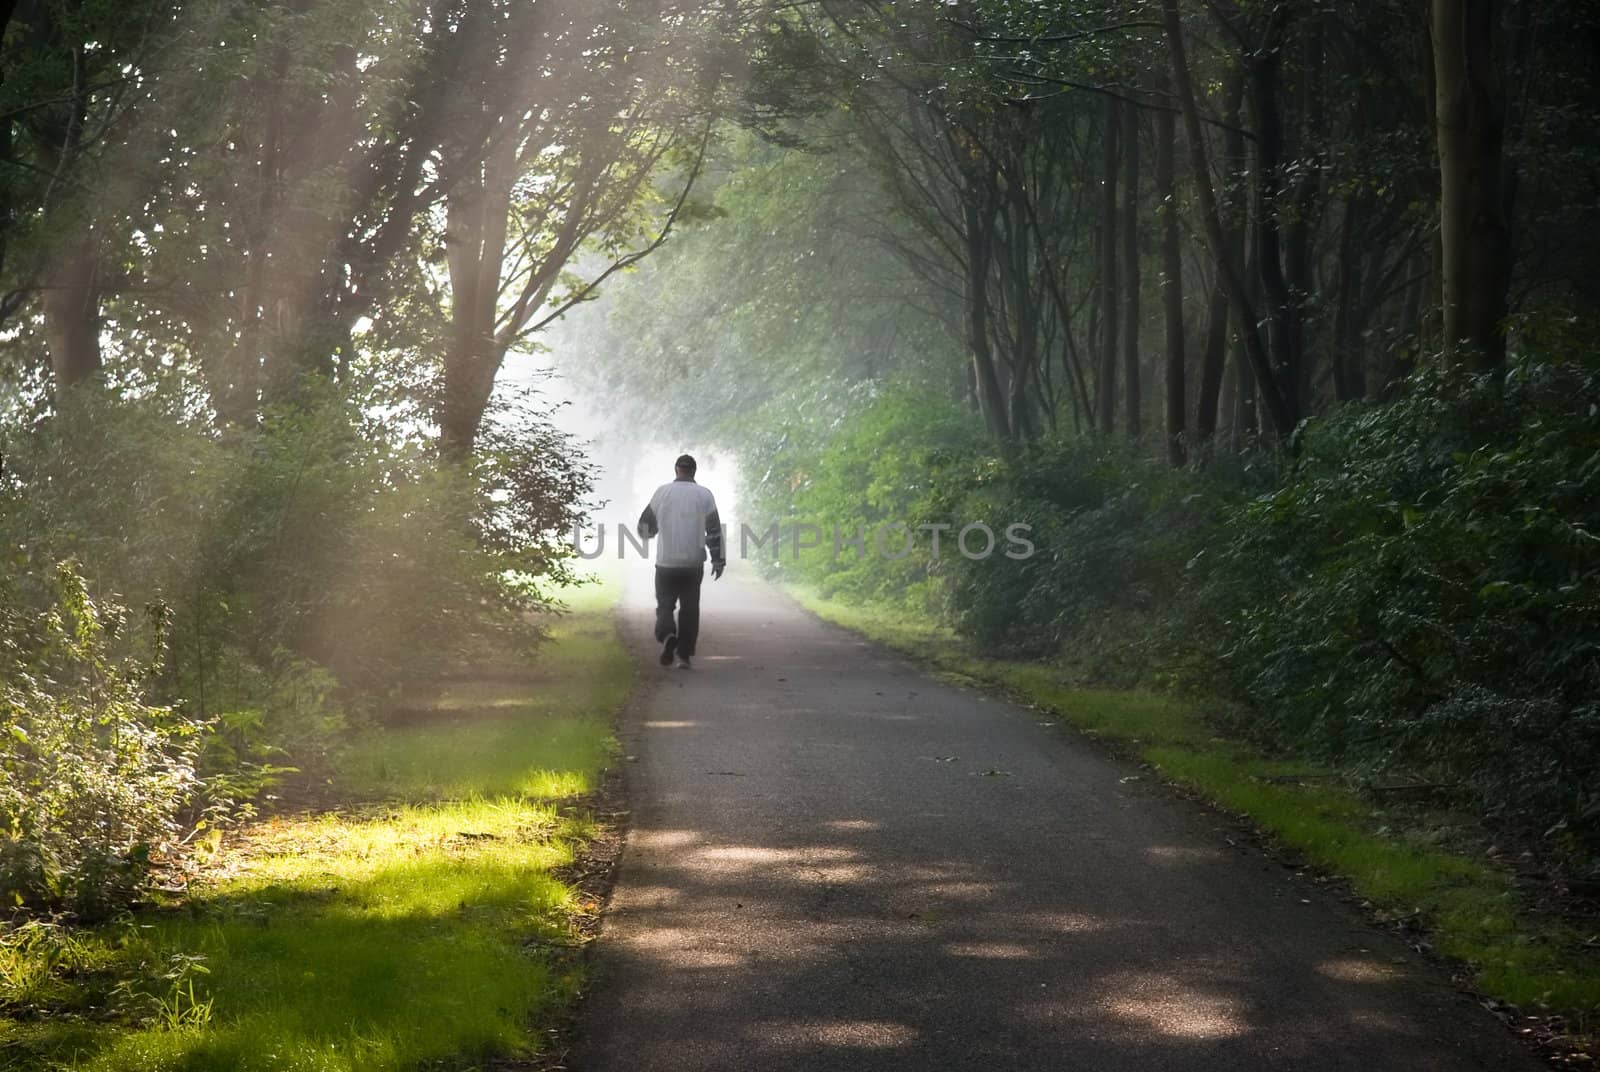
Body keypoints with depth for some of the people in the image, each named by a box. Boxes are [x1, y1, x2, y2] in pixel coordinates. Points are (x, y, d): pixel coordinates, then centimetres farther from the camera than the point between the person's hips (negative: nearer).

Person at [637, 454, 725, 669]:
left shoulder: (662, 492, -2)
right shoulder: (704, 495, -2)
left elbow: (645, 526, 5)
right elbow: (714, 530, -4)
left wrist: (652, 531, 28)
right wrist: (718, 560, 3)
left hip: (666, 563, 0)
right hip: (693, 563, 0)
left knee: (665, 605, 10)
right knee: (689, 609, 11)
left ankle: (667, 635, -20)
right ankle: (684, 655, 8)